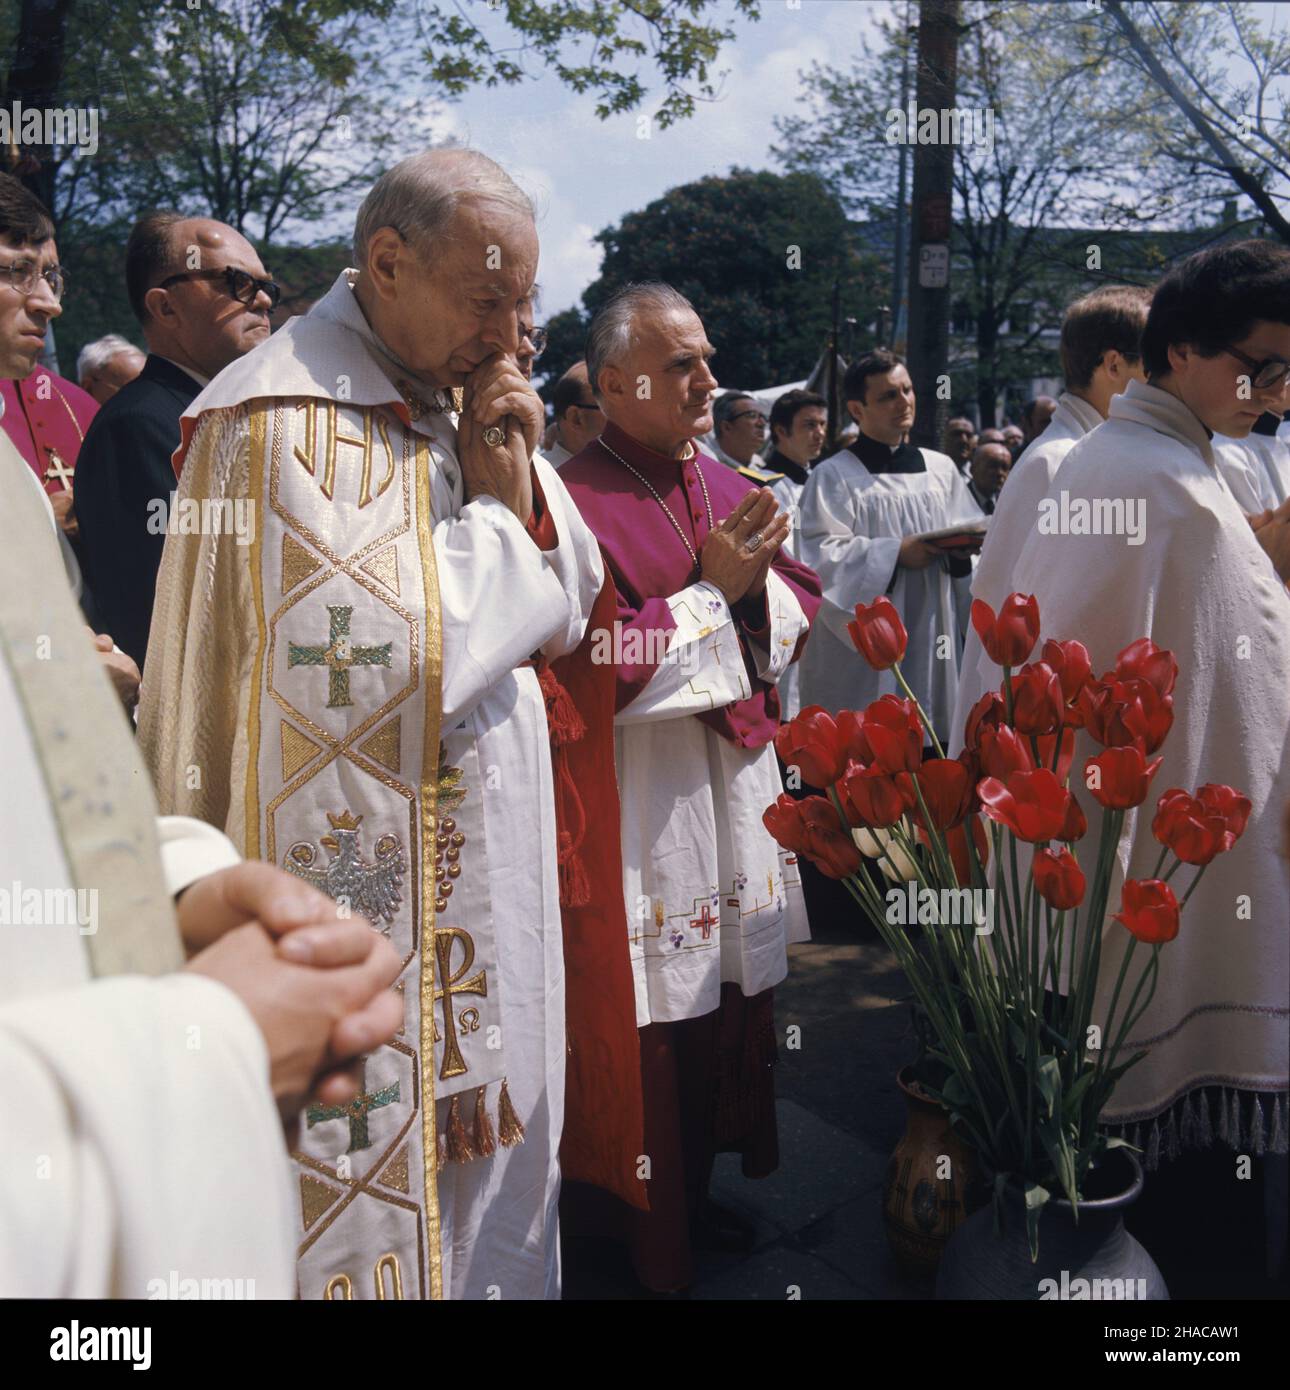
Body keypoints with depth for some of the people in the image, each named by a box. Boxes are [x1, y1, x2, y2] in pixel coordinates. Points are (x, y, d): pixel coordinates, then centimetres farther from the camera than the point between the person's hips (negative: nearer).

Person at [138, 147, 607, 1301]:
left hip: (480, 877, 9)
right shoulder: (290, 419, -17)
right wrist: (493, 512, -12)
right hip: (364, 891, -8)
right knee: (380, 1158, 9)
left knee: (487, 1151, 22)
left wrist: (521, 481, -6)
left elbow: (565, 614, 10)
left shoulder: (452, 397, 10)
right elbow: (391, 665, -26)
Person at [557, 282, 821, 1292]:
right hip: (641, 796, -7)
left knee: (736, 998, 17)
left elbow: (802, 605, 12)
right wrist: (711, 591, -14)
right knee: (654, 1026, 4)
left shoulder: (726, 486, 12)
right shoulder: (578, 500, -12)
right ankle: (653, 1243, 27)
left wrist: (757, 583, -9)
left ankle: (708, 1196, 38)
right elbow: (597, 659, -20)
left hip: (740, 777, 8)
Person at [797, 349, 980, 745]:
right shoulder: (834, 475, -2)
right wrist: (895, 552, -18)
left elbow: (972, 534, 17)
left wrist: (960, 546, -5)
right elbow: (821, 553, -12)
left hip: (930, 636, 5)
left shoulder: (941, 469, 13)